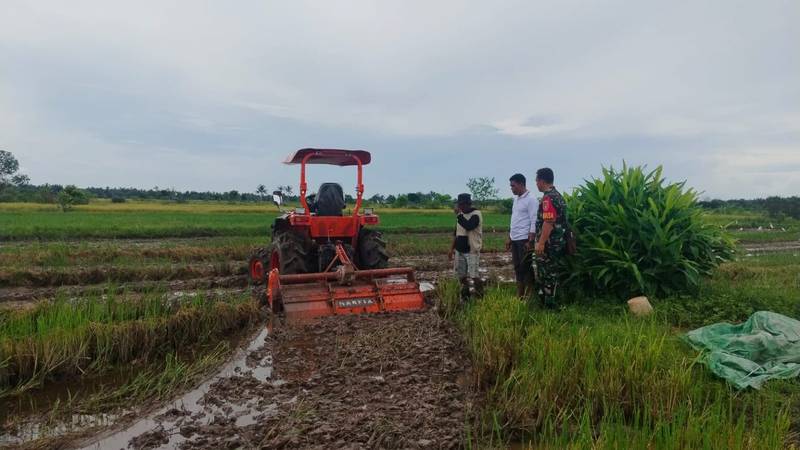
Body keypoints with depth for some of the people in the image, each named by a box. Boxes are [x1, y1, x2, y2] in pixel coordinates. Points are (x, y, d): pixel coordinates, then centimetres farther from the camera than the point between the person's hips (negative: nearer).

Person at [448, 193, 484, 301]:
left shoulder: (476, 214, -13)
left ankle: (480, 296, 5)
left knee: (474, 274, -9)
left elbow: (468, 226, -33)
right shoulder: (461, 215, 11)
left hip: (472, 250, -7)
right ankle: (465, 296, 24)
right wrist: (452, 248, 17)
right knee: (461, 274, 10)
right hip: (459, 250, 7)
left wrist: (458, 214, -23)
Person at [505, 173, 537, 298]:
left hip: (524, 239, -8)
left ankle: (528, 296, 5)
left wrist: (530, 241, -19)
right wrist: (509, 238, 17)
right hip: (515, 240, 8)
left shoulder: (531, 199, -10)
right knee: (517, 268, 11)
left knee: (526, 268, -3)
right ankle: (519, 295, 18)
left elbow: (534, 222, -15)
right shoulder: (516, 199, 15)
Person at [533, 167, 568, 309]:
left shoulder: (548, 198, -18)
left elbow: (548, 222, -25)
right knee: (551, 272, 16)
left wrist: (541, 243, -25)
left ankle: (549, 304, 4)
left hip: (549, 244, -10)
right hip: (557, 242, 10)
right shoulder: (557, 195, 15)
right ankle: (550, 302, 24)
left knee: (546, 274, -2)